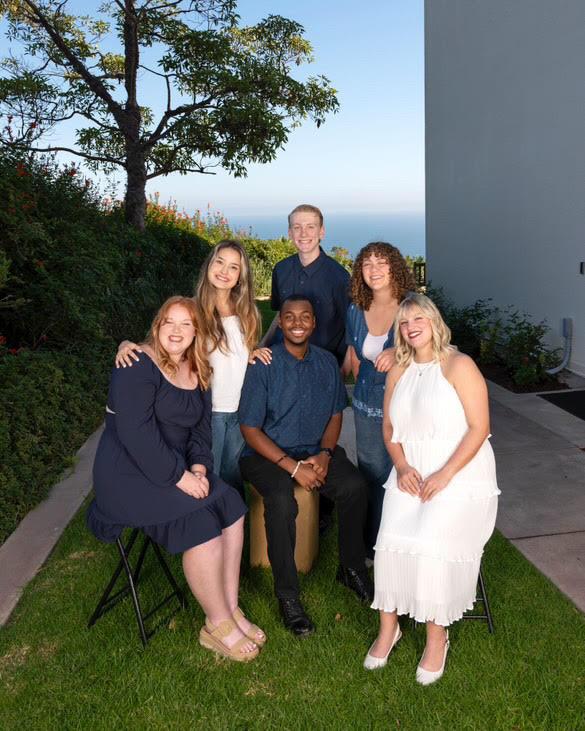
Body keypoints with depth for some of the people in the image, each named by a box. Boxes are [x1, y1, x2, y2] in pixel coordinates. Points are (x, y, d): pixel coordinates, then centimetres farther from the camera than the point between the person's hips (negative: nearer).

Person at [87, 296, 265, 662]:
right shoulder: (138, 367, -15)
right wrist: (180, 476, -24)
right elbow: (136, 432, -24)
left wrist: (199, 467, -8)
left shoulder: (197, 371, 9)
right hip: (128, 472, -8)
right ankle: (218, 625, -4)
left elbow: (202, 428, 10)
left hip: (177, 467, 8)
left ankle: (231, 609, 2)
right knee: (201, 522, -22)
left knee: (232, 508, -9)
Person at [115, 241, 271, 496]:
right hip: (208, 410, -4)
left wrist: (254, 353, -5)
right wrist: (126, 344, -29)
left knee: (233, 476, 22)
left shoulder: (246, 312, 2)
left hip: (240, 410, 4)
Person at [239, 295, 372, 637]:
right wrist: (293, 467, -19)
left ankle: (352, 569, 1)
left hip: (316, 450, 4)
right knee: (282, 500, -33)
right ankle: (288, 596, -15)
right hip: (268, 452, -4)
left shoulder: (327, 362, 4)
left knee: (355, 485, -23)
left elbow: (335, 415, 12)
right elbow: (250, 429, -11)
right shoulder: (264, 365, -11)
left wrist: (324, 454, -8)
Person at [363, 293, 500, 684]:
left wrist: (445, 475, -18)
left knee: (431, 544, -25)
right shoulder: (398, 372, 12)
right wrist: (402, 466, -4)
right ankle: (388, 627, 0)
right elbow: (390, 428, 14)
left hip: (460, 474, -4)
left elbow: (479, 427, -10)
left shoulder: (459, 366, -6)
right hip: (411, 473, 4)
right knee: (392, 540, -19)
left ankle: (437, 635, -3)